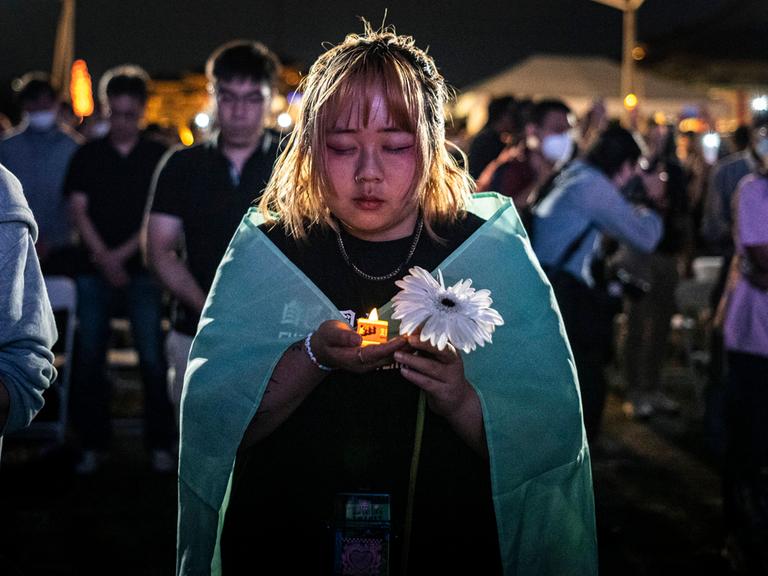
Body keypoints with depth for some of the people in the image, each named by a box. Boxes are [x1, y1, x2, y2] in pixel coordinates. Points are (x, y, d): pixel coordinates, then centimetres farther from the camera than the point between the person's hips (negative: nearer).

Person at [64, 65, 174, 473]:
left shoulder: (158, 157, 5)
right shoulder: (88, 156, 9)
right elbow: (78, 210, 2)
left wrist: (122, 254, -10)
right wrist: (103, 257, -9)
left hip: (142, 271, -2)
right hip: (95, 271, 2)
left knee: (152, 359, -4)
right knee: (89, 358, 3)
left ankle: (160, 444, 5)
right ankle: (93, 444, 12)